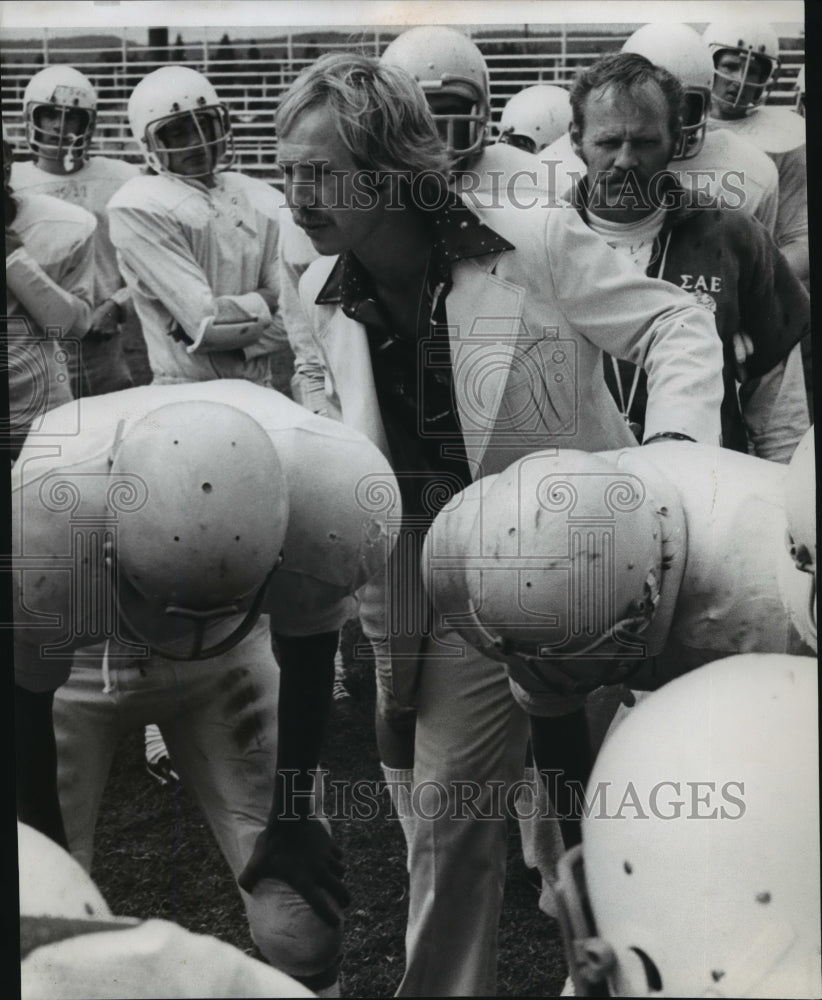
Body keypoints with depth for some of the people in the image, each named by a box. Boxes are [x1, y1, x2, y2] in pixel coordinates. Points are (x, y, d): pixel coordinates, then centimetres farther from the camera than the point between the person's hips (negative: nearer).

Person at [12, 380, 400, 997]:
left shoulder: (335, 500, -36)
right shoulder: (41, 518, -40)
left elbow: (307, 651, -12)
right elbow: (30, 704, -19)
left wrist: (292, 814, -1)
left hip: (228, 660, 1)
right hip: (75, 667, -1)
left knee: (302, 921, -1)